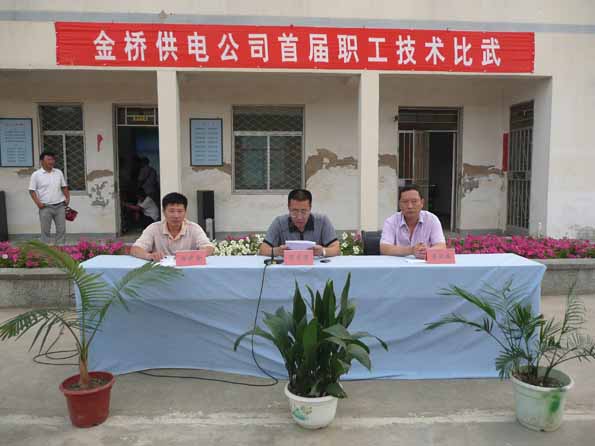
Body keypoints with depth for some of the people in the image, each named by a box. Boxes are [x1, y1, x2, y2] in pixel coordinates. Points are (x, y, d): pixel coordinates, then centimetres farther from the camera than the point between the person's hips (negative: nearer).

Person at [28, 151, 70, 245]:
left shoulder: (59, 172, 8)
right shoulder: (36, 174, -4)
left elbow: (64, 187, 15)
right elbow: (32, 190, -3)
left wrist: (67, 197, 2)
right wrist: (38, 203, -13)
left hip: (60, 206, 4)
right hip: (45, 207, -4)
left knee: (61, 230, 6)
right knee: (45, 231, 3)